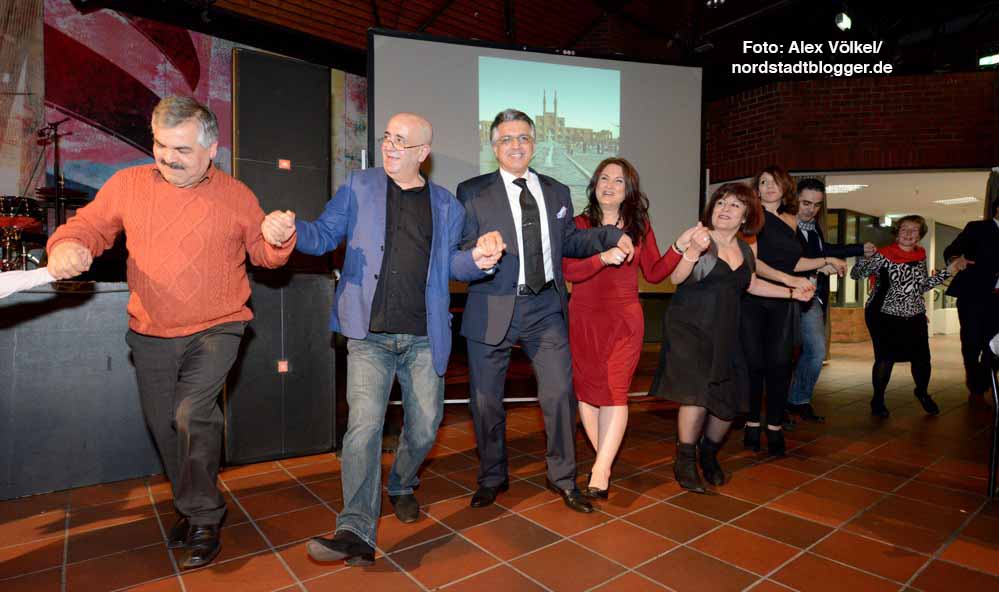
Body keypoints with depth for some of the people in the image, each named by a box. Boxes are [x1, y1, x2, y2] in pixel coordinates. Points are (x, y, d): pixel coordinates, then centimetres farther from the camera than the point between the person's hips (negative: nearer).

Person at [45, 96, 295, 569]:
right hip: (152, 334, 4)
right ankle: (190, 505, 38)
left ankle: (204, 521, 3)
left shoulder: (237, 196, -2)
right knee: (165, 426, 14)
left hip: (216, 328, -3)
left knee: (193, 415, -19)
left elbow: (264, 252, 4)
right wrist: (67, 246, -15)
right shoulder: (128, 184, 2)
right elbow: (88, 225, 8)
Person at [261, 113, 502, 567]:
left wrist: (477, 260, -9)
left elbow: (450, 263, 12)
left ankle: (401, 487, 39)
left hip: (424, 338, 2)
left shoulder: (447, 206, 11)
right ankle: (357, 532, -4)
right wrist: (290, 230, -17)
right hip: (370, 335, -2)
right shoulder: (359, 188, 7)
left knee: (425, 427, 9)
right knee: (364, 425, -12)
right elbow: (324, 235, 4)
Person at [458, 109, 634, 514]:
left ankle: (562, 477, 26)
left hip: (545, 307, 2)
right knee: (486, 400, 9)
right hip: (493, 309, -2)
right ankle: (492, 477, 32)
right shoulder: (472, 192, 2)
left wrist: (612, 235, 2)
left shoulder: (557, 191, 14)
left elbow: (568, 240, 16)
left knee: (560, 392, 3)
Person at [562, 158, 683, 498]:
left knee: (615, 390, -8)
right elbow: (568, 270, -12)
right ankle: (605, 461, 22)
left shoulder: (640, 225, 9)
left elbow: (654, 273, 9)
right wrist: (603, 258, -26)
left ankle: (599, 472, -5)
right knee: (585, 388, 5)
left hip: (624, 319, 0)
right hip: (584, 319, 0)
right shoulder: (579, 224, 2)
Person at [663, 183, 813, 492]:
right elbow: (676, 278, -19)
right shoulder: (700, 239, -7)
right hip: (690, 328, -6)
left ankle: (708, 454, 30)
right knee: (698, 393, -17)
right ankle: (685, 462, 3)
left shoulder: (744, 249, 11)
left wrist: (792, 292, 22)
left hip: (725, 333, 6)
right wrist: (693, 251, -36)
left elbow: (751, 284, 27)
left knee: (730, 401, 3)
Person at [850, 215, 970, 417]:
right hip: (884, 316, -5)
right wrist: (865, 256, -30)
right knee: (885, 359, -9)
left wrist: (948, 270, 9)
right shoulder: (884, 255, -9)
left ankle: (922, 393, 33)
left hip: (914, 316, 5)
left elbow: (922, 286, 14)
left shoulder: (920, 256, 7)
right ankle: (877, 399, 12)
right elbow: (855, 274, -13)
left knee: (922, 357, 4)